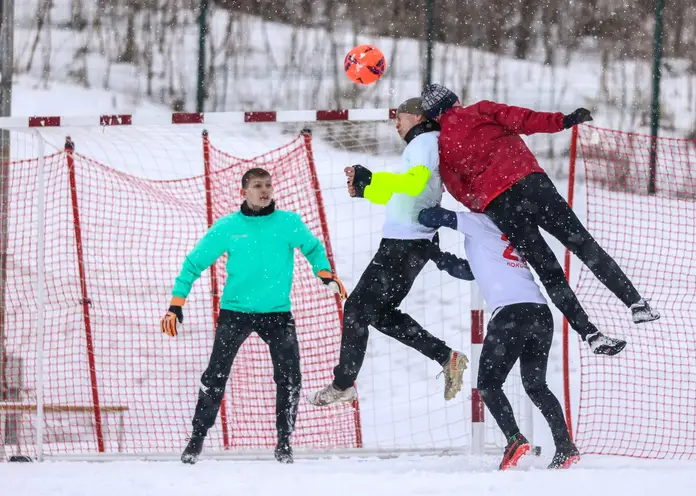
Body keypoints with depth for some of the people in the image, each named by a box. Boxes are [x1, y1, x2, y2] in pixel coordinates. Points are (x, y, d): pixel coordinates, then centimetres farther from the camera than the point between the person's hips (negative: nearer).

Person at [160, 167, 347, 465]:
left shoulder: (289, 223, 0)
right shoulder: (227, 228, -2)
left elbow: (312, 247, 18)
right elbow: (194, 263, 4)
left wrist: (325, 274, -1)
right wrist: (176, 304, -2)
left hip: (277, 312, 1)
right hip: (235, 310, -1)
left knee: (289, 378, -8)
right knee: (215, 376, -6)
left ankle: (284, 442, 7)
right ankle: (197, 437, 8)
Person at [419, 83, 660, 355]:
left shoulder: (440, 150, 20)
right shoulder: (478, 112, 13)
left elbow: (463, 192, 14)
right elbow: (520, 119, -2)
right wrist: (562, 121, -6)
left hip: (497, 207, 2)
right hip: (529, 184, -2)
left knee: (548, 271, 8)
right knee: (582, 243, 2)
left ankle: (590, 333, -1)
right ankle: (635, 302, -6)